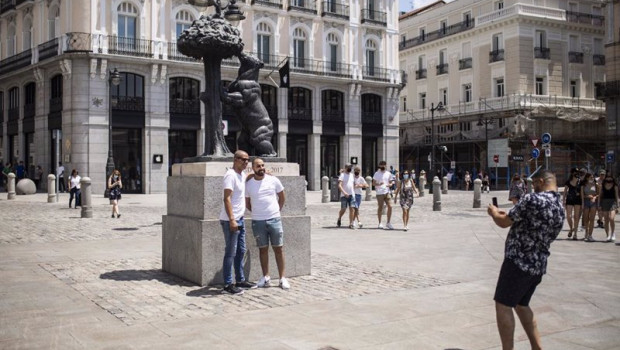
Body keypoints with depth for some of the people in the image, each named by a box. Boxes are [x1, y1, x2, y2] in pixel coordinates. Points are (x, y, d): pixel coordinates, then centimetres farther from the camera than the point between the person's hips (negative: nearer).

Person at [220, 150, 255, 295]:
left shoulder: (242, 175, 12)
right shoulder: (231, 175, -15)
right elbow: (227, 199, -21)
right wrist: (232, 220, -26)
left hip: (240, 219, 9)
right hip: (230, 220, -9)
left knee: (241, 251, 14)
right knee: (230, 252, -5)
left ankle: (240, 280, 24)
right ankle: (227, 285, 1)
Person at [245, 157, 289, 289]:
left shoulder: (273, 180, -1)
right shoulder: (248, 184, 0)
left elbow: (282, 197, 11)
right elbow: (247, 203, 11)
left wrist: (277, 210, 9)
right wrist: (257, 213, 7)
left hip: (274, 220, 0)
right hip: (258, 222, 0)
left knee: (278, 249, 2)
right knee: (263, 249, 7)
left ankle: (282, 278, 8)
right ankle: (265, 277, 17)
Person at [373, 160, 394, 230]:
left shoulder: (388, 174, 12)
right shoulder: (377, 174, 1)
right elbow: (373, 183, -2)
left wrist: (390, 184, -4)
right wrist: (379, 184, -22)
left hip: (387, 192, 3)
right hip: (379, 193, -3)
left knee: (390, 206, -6)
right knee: (380, 208, 2)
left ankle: (388, 223, 4)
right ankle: (380, 223, 13)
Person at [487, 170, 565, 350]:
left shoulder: (533, 199, -15)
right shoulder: (560, 210, 11)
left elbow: (504, 222, -10)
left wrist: (494, 212, 11)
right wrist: (508, 215, 24)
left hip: (519, 261, -9)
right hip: (538, 266, 9)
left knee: (503, 306, 0)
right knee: (521, 305, 22)